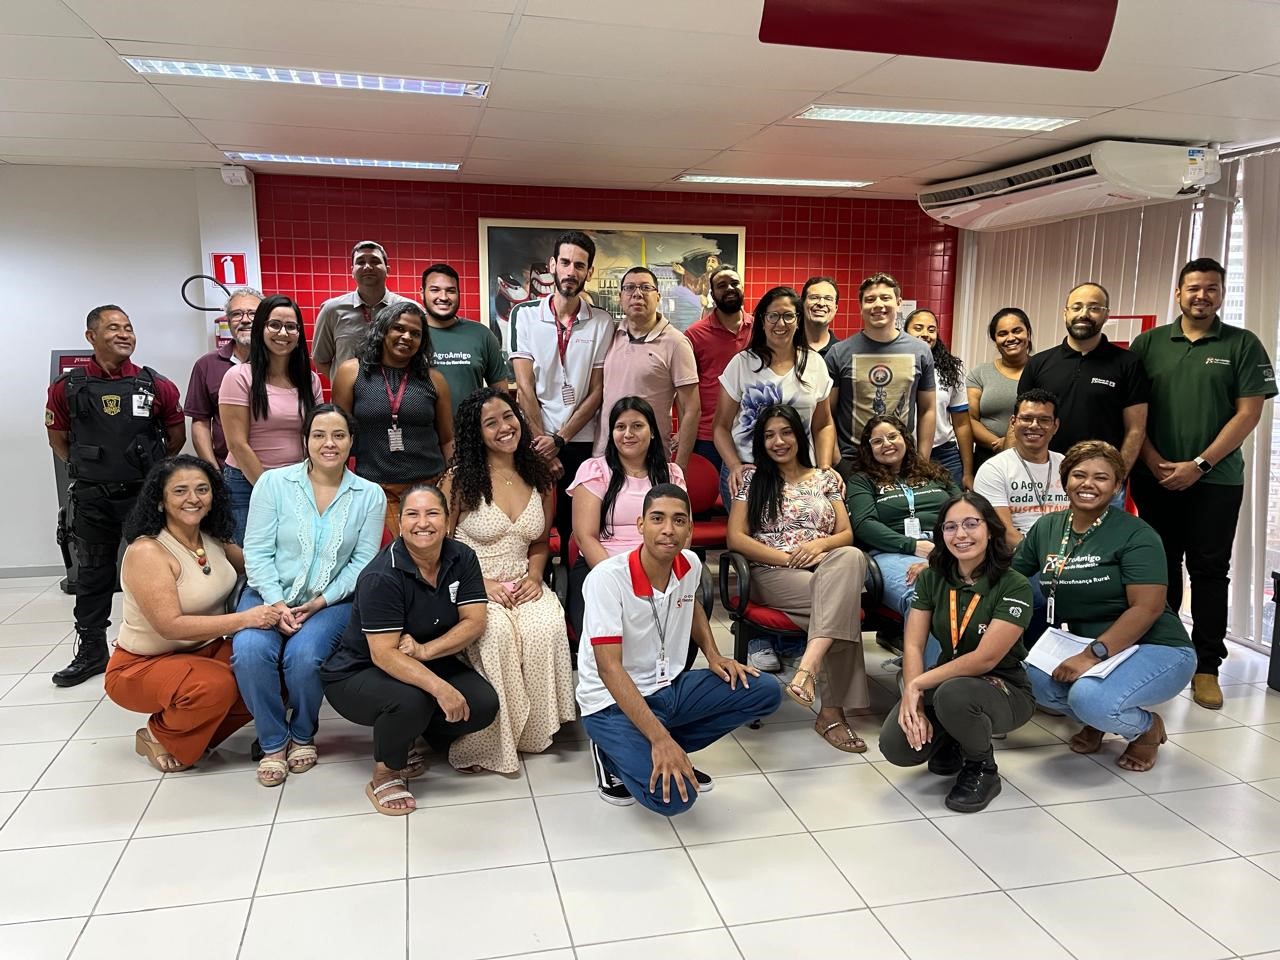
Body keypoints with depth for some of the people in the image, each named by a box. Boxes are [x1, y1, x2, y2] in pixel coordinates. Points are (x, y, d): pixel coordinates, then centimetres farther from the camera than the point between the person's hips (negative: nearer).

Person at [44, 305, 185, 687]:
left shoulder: (157, 385, -3)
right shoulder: (67, 387, -1)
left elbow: (177, 436, 9)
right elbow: (58, 439, 11)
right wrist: (86, 469, 11)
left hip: (145, 494, -1)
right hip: (92, 498, 1)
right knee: (93, 575, 11)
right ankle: (91, 651, 23)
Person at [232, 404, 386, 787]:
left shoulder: (369, 495, 1)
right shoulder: (273, 482, -1)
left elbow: (363, 561, -1)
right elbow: (256, 551, -3)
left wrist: (322, 602, -12)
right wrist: (276, 604, -15)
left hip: (331, 601, -1)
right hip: (270, 595, 1)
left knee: (303, 655, -29)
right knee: (249, 651, -28)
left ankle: (303, 735, 4)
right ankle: (273, 742, -3)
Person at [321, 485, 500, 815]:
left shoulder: (461, 558, -8)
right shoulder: (382, 576, -25)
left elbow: (475, 622, -12)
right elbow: (384, 654, -30)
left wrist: (424, 651, -28)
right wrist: (440, 687, -41)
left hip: (429, 662, 6)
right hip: (358, 672, -6)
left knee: (483, 705, -15)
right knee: (412, 700, -36)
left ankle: (414, 736, 14)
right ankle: (385, 774, -5)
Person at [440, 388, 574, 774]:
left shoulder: (540, 479, 9)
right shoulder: (460, 478, -2)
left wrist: (534, 576, -3)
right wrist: (481, 584, -14)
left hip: (522, 586, 3)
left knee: (547, 626, -29)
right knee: (497, 631, -34)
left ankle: (534, 729, -12)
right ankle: (487, 740, -19)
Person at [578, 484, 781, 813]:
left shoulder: (691, 564, -4)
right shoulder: (607, 577, -24)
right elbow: (609, 667, -28)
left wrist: (713, 656, 7)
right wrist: (660, 738, -34)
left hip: (670, 688, 7)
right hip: (614, 702, -7)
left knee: (766, 692, -1)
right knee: (672, 796, -28)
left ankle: (671, 754, 4)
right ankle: (614, 755, 3)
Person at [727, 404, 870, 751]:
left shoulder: (825, 478, 20)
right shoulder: (753, 480, 12)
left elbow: (847, 534, 12)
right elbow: (736, 538, 0)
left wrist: (820, 544, -12)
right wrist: (789, 557, -11)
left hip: (826, 569, 3)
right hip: (773, 573, -2)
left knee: (851, 557, -37)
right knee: (840, 604, -34)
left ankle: (807, 668, -47)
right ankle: (833, 711, -37)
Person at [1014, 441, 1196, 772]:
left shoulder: (1136, 534, -11)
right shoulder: (1047, 527, 5)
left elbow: (1148, 608, -19)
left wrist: (1092, 656, -27)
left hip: (1155, 649, -5)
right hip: (1085, 647, 5)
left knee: (1090, 697, -33)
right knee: (1031, 676, -25)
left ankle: (1146, 727, 4)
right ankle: (1095, 720, 8)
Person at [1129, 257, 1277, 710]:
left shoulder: (1243, 345, 2)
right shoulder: (1148, 343, 5)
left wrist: (1198, 465, -12)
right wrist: (1154, 462, -7)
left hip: (1215, 480, -1)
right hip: (1155, 479, 2)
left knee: (1209, 571, 2)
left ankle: (1207, 666, 9)